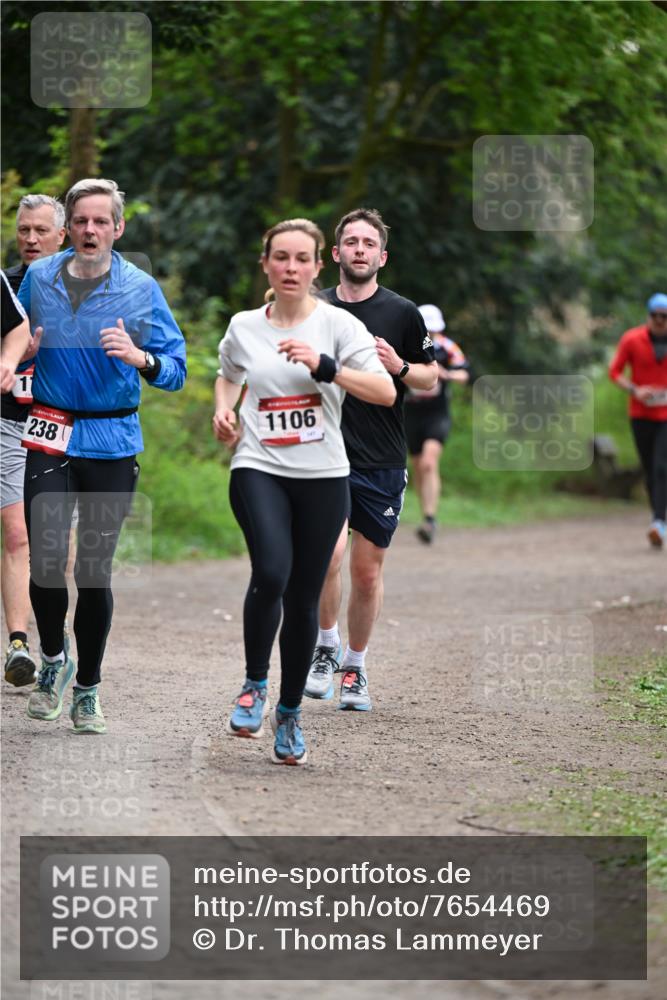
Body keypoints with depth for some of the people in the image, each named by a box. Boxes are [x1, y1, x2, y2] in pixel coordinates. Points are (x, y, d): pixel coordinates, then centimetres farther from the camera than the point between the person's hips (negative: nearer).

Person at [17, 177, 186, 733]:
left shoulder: (141, 289, -2)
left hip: (112, 442, -1)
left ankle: (87, 689, 17)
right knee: (47, 560, -9)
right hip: (49, 437, 1)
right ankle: (53, 659, 18)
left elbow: (176, 370, -3)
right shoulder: (39, 279, 4)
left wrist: (140, 357, -24)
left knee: (96, 570, 2)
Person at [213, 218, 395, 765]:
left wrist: (325, 368, -23)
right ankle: (255, 682, -2)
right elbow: (228, 375, 28)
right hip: (259, 469, 0)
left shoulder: (338, 325, -2)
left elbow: (386, 392, -12)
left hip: (323, 476, 0)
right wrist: (223, 412, 7)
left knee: (304, 598, 5)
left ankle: (290, 712, 23)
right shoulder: (244, 327, 6)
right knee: (272, 573, -24)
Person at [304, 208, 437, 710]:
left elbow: (430, 379, 8)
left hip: (382, 461, 0)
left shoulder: (402, 313, 2)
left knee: (367, 570, 6)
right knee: (329, 552, -20)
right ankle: (327, 647, 2)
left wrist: (399, 367, -11)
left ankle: (355, 667, 24)